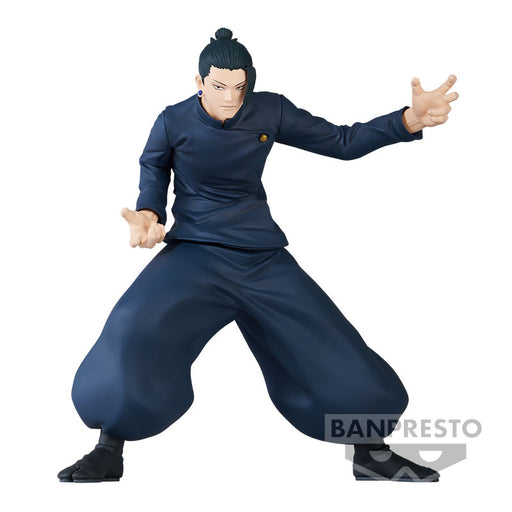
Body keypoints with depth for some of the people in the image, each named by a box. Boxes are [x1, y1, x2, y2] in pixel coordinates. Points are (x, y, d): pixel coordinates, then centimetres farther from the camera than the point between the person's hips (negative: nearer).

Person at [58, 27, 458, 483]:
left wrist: (410, 120, -9)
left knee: (340, 359, -5)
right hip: (195, 255, -2)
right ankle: (109, 453, -8)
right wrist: (148, 214, -4)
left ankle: (371, 454, 22)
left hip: (263, 257, 2)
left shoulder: (270, 111, -2)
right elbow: (154, 170, 16)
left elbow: (342, 143, 4)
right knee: (134, 335, -30)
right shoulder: (174, 122, -4)